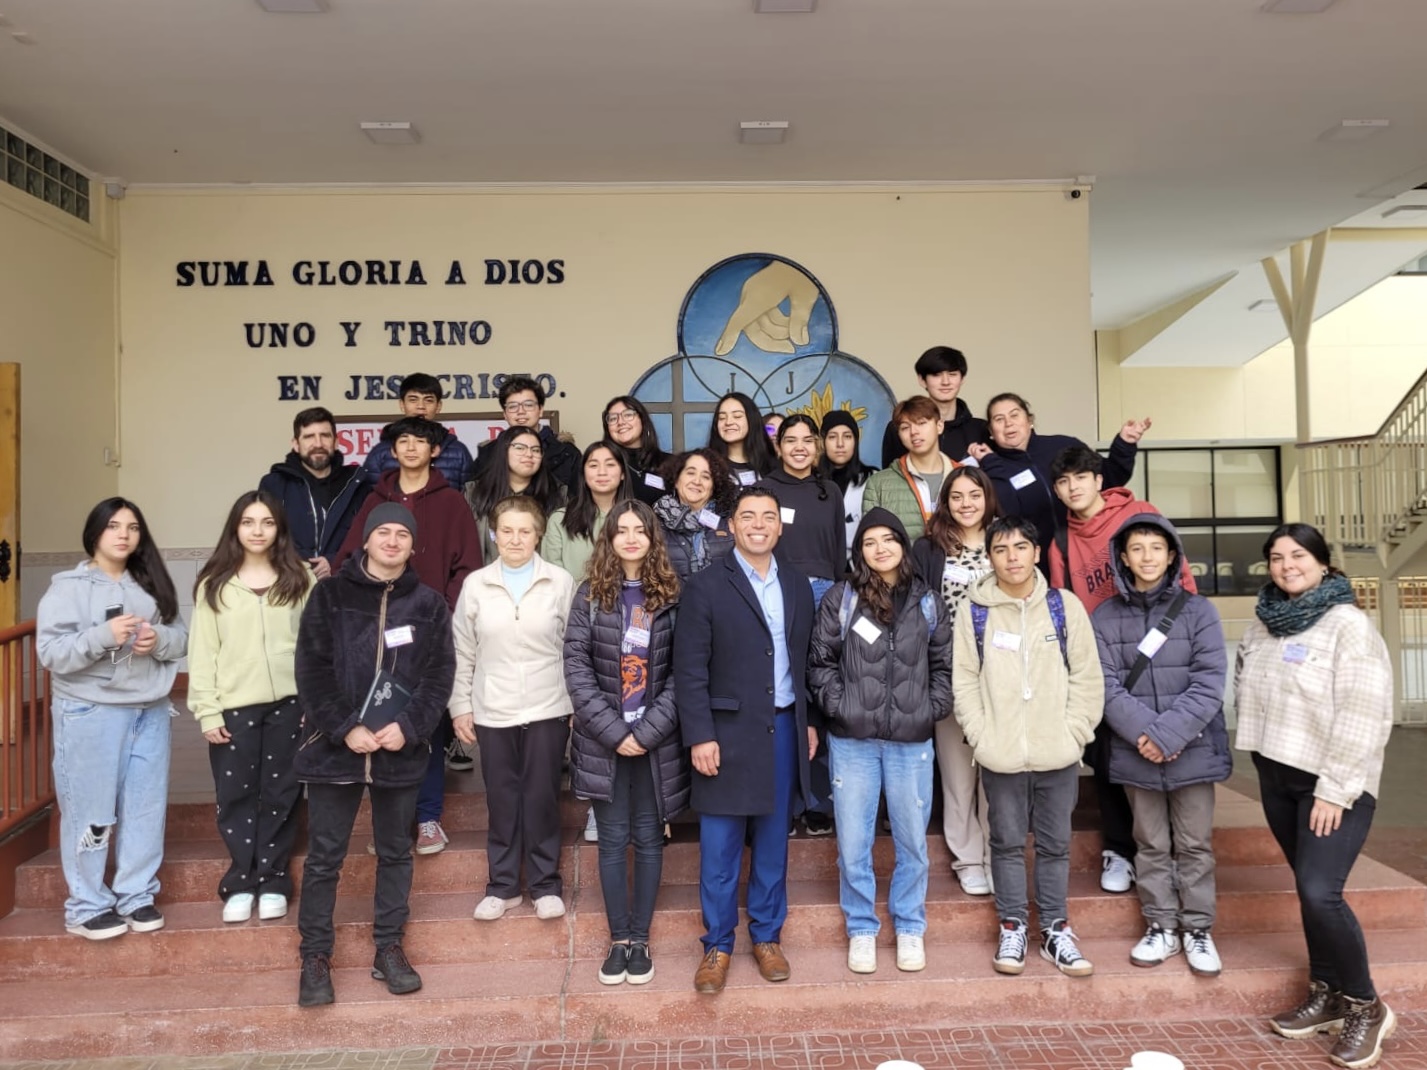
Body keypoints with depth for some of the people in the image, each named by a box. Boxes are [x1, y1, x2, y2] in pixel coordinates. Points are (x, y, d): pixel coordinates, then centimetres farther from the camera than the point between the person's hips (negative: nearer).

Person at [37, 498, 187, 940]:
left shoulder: (152, 584, 10)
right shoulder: (68, 587, -4)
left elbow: (180, 636, 11)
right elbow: (50, 652, -11)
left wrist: (159, 639, -11)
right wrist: (103, 635, -23)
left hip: (150, 711, 5)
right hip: (90, 714, -4)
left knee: (146, 808, 10)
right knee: (90, 812, 3)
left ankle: (137, 895, 23)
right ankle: (87, 906, 17)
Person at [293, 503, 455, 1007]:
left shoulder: (429, 603, 4)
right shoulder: (330, 595, 0)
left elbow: (440, 673, 0)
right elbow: (312, 669, -5)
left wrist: (409, 727, -12)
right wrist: (346, 728, -13)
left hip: (402, 749, 2)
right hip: (335, 744, -1)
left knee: (396, 852, 11)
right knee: (324, 856, 6)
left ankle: (389, 950, 25)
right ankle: (315, 957, 19)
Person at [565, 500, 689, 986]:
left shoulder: (672, 597, -1)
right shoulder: (590, 595, 1)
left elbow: (681, 673, -5)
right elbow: (576, 668, -5)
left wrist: (646, 731, -13)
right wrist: (615, 732, -12)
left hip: (657, 741, 0)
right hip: (604, 740, 0)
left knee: (649, 838, 9)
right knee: (613, 840, 8)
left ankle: (640, 939, 21)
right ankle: (618, 939, 21)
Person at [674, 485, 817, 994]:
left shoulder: (797, 585, 9)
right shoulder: (705, 586, -6)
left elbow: (806, 659, 13)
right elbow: (690, 669, -8)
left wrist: (809, 722, 9)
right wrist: (700, 736, -13)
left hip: (784, 730, 4)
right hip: (728, 733, -4)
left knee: (773, 841, 14)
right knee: (719, 848, 5)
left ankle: (767, 937, 30)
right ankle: (717, 945, 21)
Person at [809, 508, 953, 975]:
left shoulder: (927, 602, 6)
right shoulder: (841, 599, -1)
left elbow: (944, 664, 11)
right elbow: (821, 661, 1)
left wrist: (933, 708, -1)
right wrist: (838, 705, -9)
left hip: (912, 741, 2)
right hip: (852, 739, -1)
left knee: (912, 840, 11)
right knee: (853, 843, 5)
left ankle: (909, 928, 30)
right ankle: (861, 929, 24)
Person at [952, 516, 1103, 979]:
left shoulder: (1064, 605, 0)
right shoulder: (974, 610, -2)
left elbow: (1087, 677, 1)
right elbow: (964, 680, -2)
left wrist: (1073, 732, -6)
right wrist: (981, 736, -9)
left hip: (1058, 754, 1)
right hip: (1000, 756, -1)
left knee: (1055, 844, 12)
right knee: (1008, 842, 11)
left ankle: (1055, 930, 26)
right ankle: (1012, 928, 25)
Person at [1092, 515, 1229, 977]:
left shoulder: (1198, 611, 0)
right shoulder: (1104, 617, 1)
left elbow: (1209, 683, -9)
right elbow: (1105, 685, -6)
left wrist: (1168, 735, -18)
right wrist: (1143, 733, -20)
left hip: (1193, 749, -1)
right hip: (1135, 753, 1)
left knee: (1194, 845, 9)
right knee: (1151, 845, 12)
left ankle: (1198, 929, 24)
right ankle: (1161, 927, 25)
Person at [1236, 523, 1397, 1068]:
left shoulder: (1349, 624, -12)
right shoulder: (1264, 622, 7)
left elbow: (1363, 715, -17)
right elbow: (1246, 689, 18)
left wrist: (1335, 789, -19)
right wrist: (1258, 743, 4)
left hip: (1333, 782, -6)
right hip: (1277, 775, 6)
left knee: (1320, 891, -12)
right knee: (1308, 891, 12)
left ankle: (1365, 1007, 8)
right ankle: (1326, 995, 25)